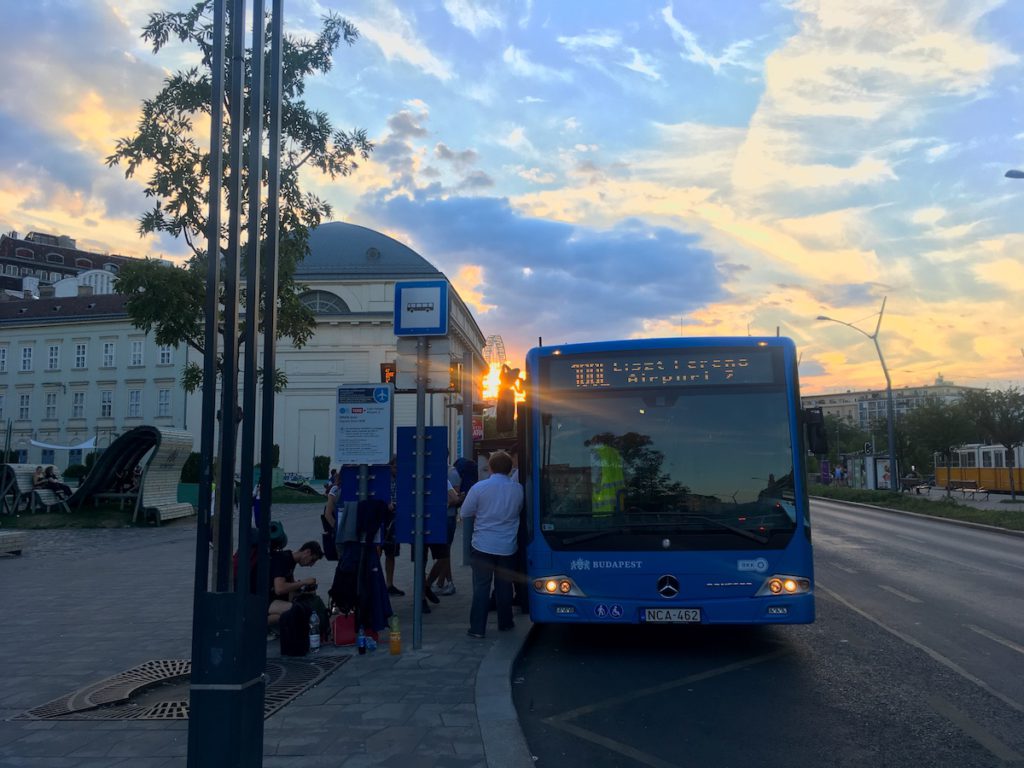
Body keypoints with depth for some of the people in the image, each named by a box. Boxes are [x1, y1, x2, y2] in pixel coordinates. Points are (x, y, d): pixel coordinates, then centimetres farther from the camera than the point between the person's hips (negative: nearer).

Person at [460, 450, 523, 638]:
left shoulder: (479, 487, -12)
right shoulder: (518, 489, -3)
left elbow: (465, 513, -3)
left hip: (483, 545, -2)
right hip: (507, 547, 2)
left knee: (481, 587, 4)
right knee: (504, 586, 15)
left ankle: (478, 628, 5)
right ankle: (505, 622, 26)